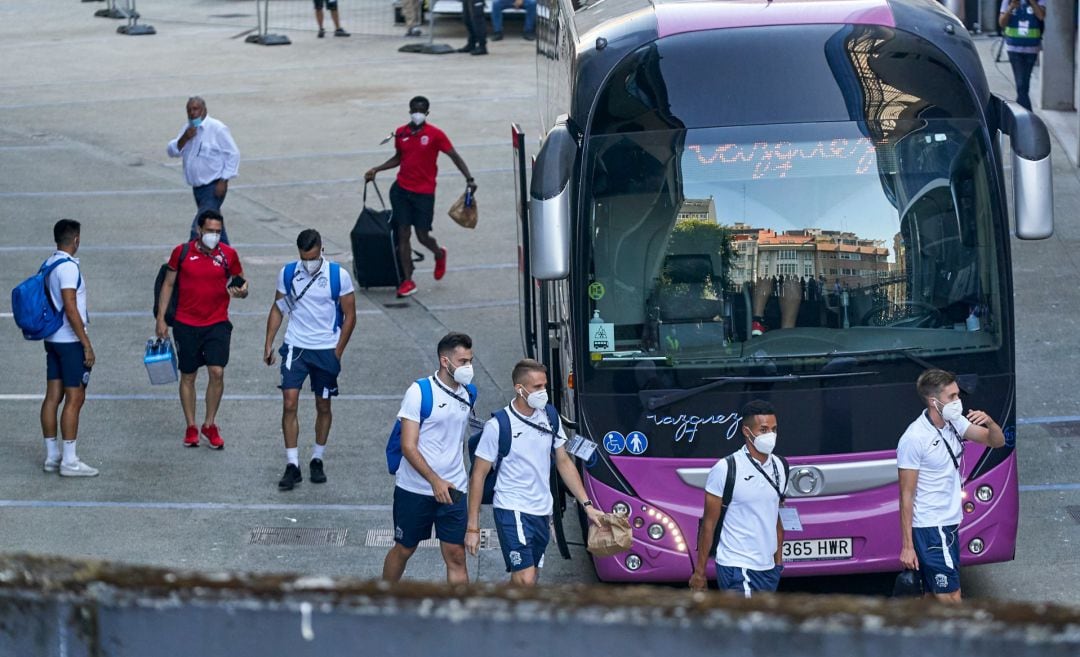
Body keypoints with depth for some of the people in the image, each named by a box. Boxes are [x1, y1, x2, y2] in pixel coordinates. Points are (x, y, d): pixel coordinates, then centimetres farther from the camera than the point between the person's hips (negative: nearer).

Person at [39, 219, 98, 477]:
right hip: (70, 340, -9)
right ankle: (69, 461, -5)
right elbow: (70, 309, -21)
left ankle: (52, 456, 15)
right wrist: (87, 344, -17)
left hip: (52, 338, 9)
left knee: (53, 396, 10)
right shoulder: (68, 267, -17)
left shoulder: (48, 264, 10)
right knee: (74, 399, -5)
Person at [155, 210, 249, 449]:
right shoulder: (182, 252, -2)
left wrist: (241, 291, -15)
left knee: (217, 372, -12)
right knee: (188, 376, 7)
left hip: (217, 324, 0)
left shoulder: (228, 254, -1)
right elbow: (168, 284, 7)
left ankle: (210, 424, 6)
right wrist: (161, 318, 3)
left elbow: (240, 282, 10)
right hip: (186, 324, 0)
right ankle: (191, 427, 20)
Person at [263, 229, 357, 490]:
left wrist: (338, 351, -6)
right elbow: (278, 309, 10)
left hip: (326, 350, -1)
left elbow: (349, 315, -3)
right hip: (295, 347, 1)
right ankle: (292, 465, -7)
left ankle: (317, 460, 26)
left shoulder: (339, 276, -9)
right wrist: (269, 344, 4)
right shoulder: (287, 273, -1)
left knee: (323, 406, 10)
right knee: (289, 403, -10)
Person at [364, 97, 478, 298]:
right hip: (401, 190, 4)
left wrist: (469, 178, -16)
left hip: (424, 192, -4)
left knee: (422, 235, -1)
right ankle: (407, 281, 5)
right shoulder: (401, 133, 5)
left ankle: (439, 254, 36)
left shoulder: (435, 135, -8)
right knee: (403, 234, 0)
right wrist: (376, 170, 14)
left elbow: (455, 156, -6)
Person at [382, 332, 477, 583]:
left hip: (452, 490, 4)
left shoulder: (467, 395, 6)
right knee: (404, 550, 13)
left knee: (456, 556, -3)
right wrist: (435, 481, -27)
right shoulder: (419, 392, -12)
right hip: (414, 489, -4)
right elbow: (408, 446, -17)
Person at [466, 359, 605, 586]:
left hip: (542, 513, 6)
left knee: (525, 582, 10)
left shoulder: (549, 418, 5)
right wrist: (473, 527, -9)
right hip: (512, 511, -6)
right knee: (525, 580, -18)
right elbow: (479, 476, -7)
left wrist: (587, 505, 6)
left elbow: (564, 463, 14)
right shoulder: (498, 426, -11)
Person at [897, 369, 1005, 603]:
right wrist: (907, 546, -17)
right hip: (930, 530, -8)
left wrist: (989, 422, -14)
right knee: (951, 601, -8)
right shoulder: (914, 438, -18)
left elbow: (997, 441, 10)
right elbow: (906, 495, -16)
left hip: (948, 526, 8)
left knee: (933, 599, 12)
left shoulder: (954, 423, 4)